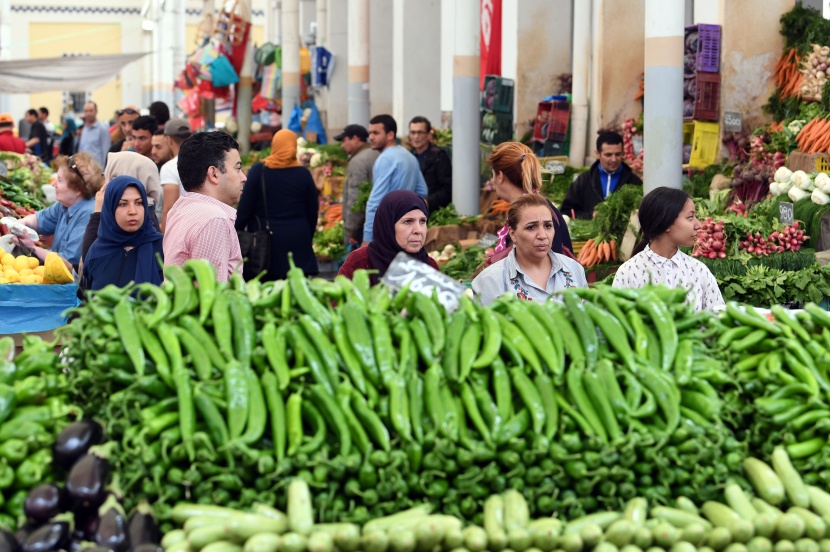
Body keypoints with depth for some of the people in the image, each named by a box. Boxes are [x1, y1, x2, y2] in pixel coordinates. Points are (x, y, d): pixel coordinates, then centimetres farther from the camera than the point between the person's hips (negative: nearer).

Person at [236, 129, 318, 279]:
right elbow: (312, 212, 7)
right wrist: (307, 238, 20)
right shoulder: (303, 174, 3)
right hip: (298, 240, 2)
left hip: (266, 240, -2)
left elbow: (245, 208, -4)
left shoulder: (258, 171, -4)